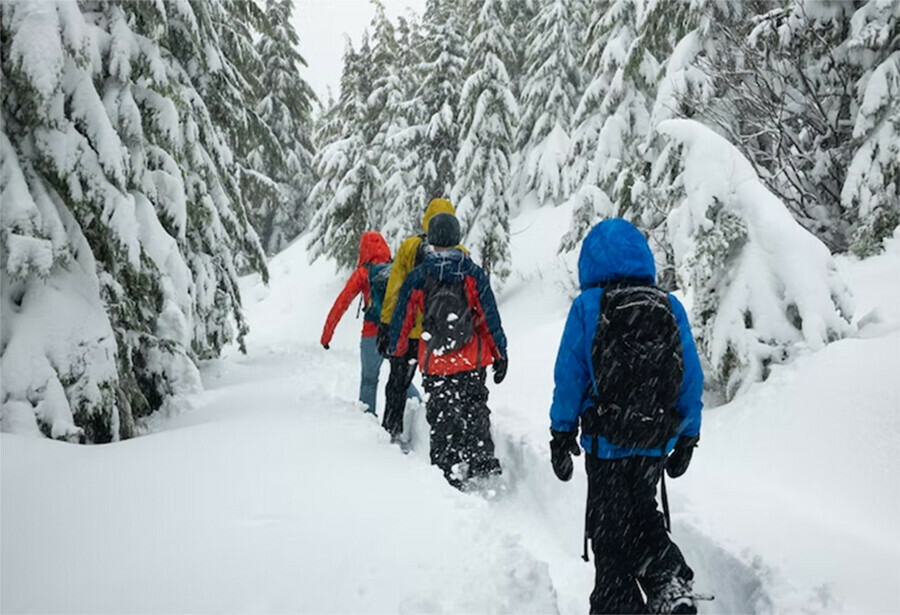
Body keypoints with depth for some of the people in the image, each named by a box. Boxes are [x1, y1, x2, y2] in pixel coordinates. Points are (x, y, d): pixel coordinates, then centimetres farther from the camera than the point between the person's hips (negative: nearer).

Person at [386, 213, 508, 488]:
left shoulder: (416, 278, -4)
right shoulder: (472, 273, -6)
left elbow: (401, 319, 5)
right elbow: (490, 317, -5)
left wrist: (395, 351, 21)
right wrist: (500, 354, 4)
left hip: (434, 364, 0)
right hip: (473, 362, 0)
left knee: (441, 418, 11)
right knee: (475, 409, 17)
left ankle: (448, 472, 12)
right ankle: (482, 459, 6)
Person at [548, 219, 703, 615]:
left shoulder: (587, 306, -9)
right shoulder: (671, 307, -1)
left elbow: (570, 375, -7)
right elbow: (692, 379, 3)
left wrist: (561, 434, 3)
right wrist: (687, 438, 13)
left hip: (607, 444, -3)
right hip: (657, 445, 4)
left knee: (609, 530, 11)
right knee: (639, 513, 25)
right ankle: (671, 580, 8)